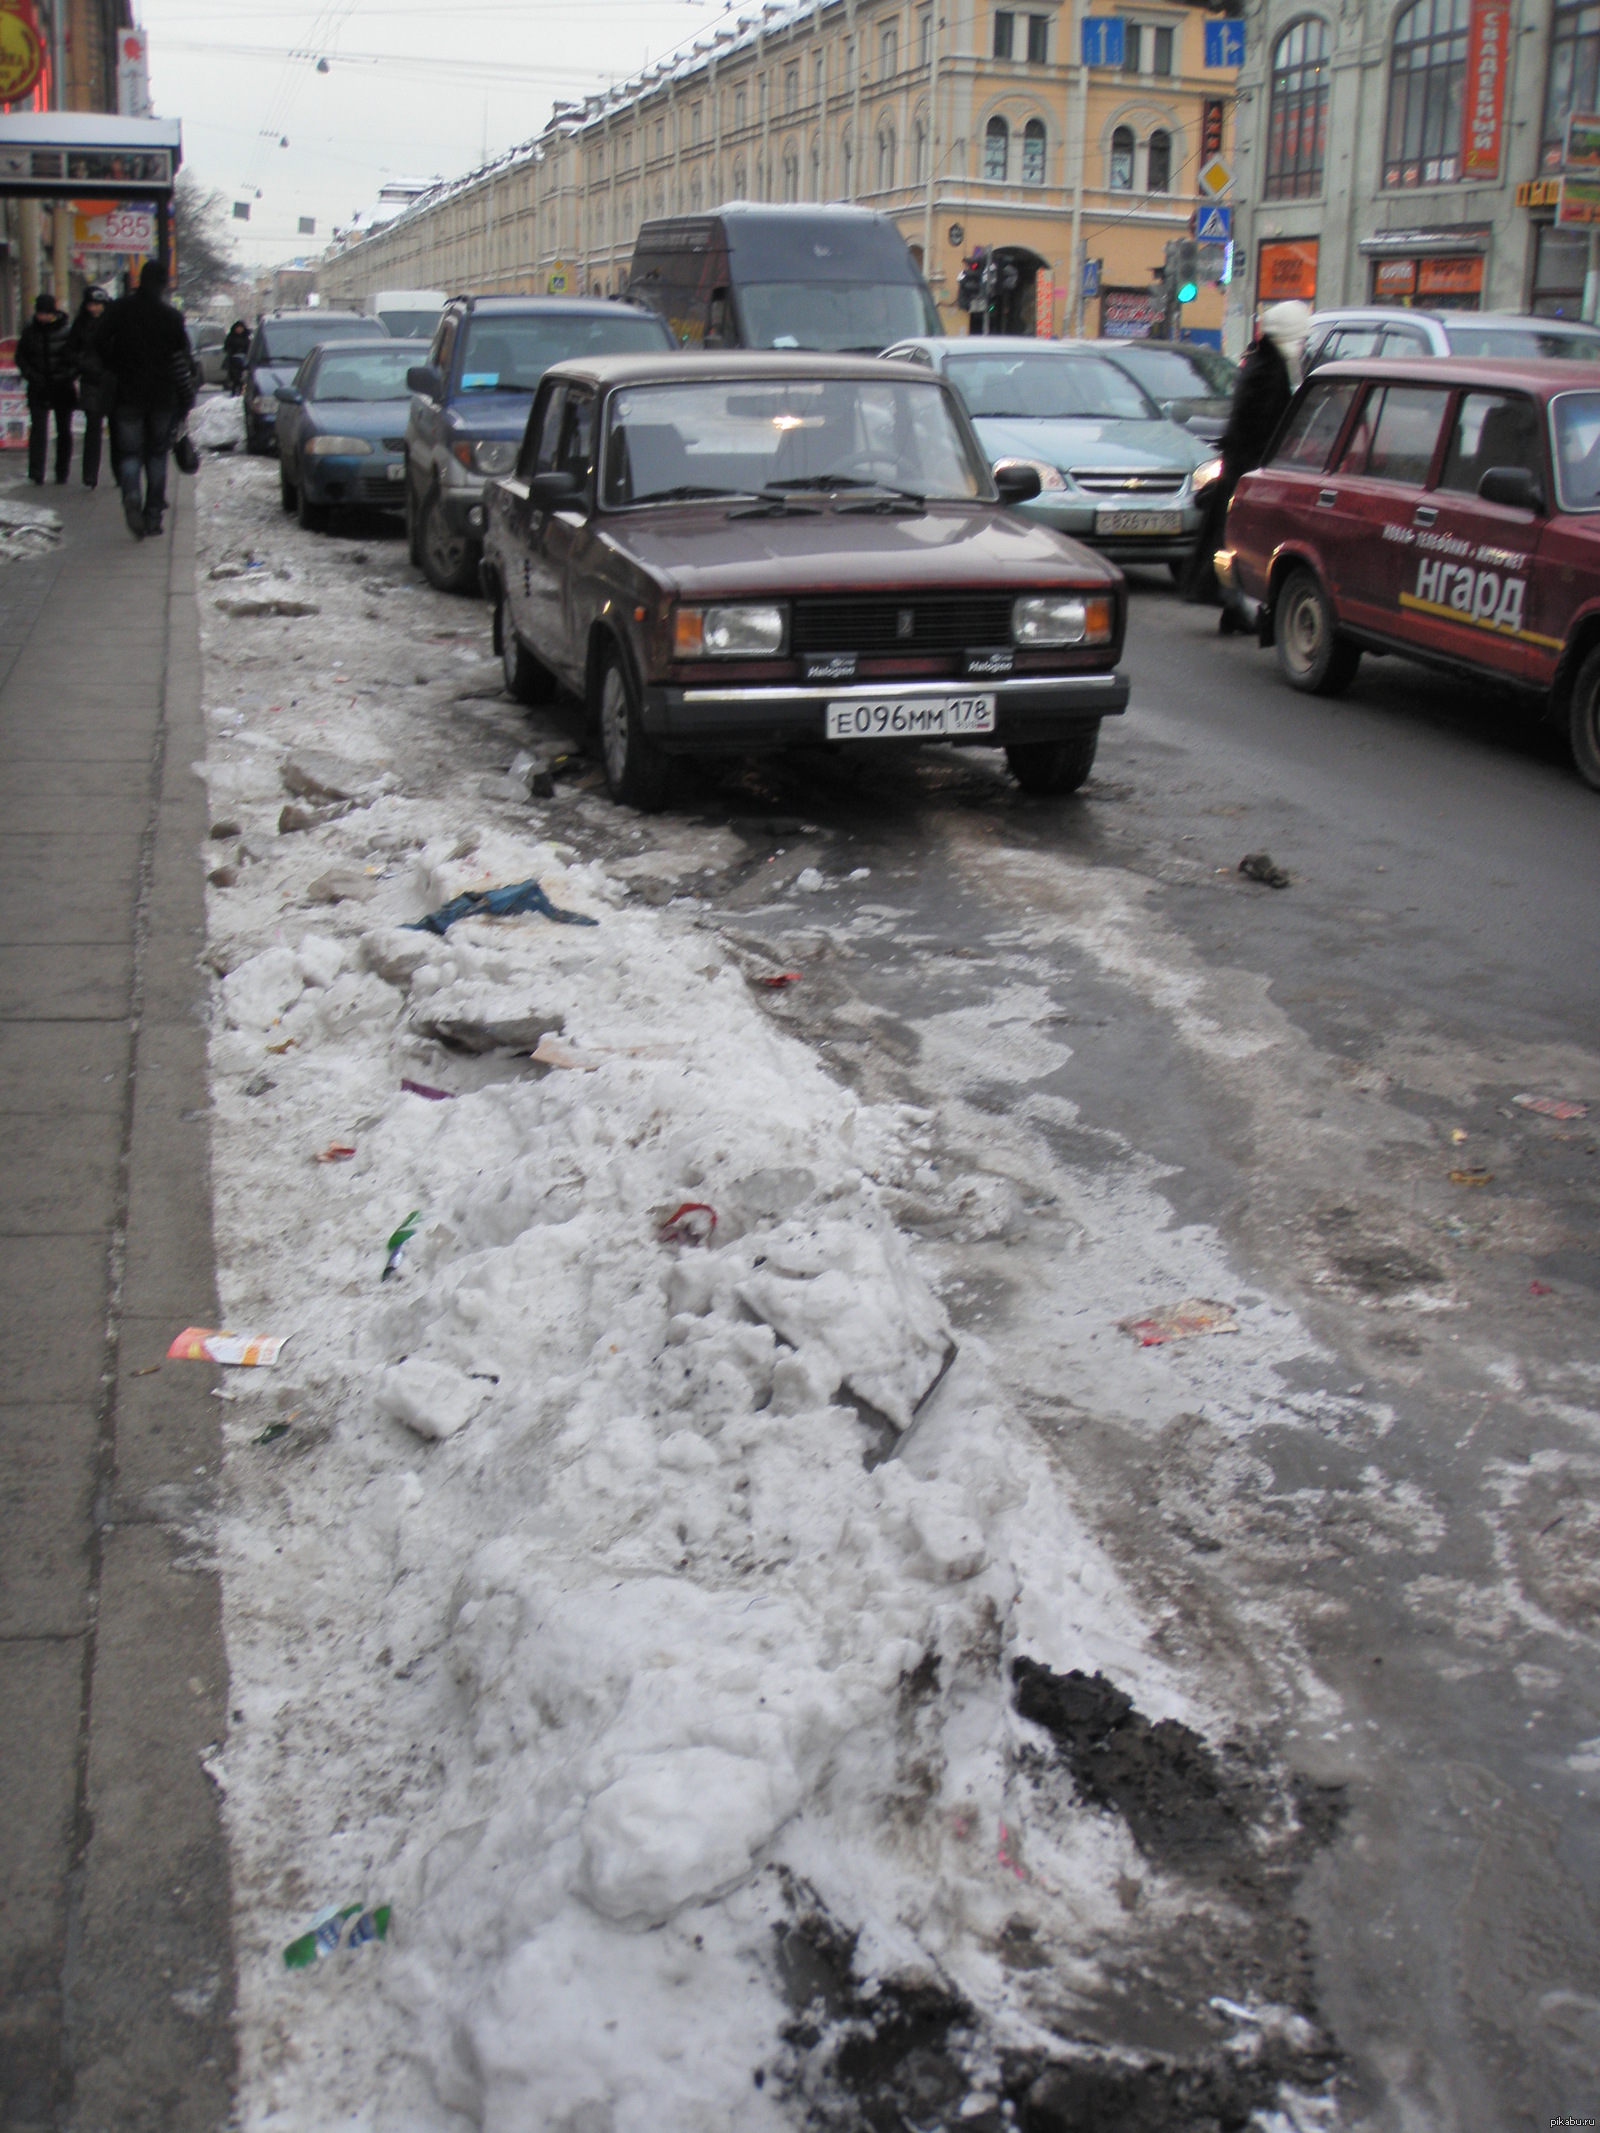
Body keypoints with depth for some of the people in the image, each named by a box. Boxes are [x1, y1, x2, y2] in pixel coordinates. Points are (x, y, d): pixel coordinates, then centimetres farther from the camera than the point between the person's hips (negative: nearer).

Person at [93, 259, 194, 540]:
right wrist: (186, 398, 1)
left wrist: (115, 371, 11)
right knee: (156, 454, 12)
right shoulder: (170, 316, -4)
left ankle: (132, 495, -26)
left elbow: (100, 342, -4)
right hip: (162, 396, 0)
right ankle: (153, 515, 10)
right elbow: (183, 360, -6)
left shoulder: (121, 308, -1)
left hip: (128, 393, 0)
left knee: (129, 452, 4)